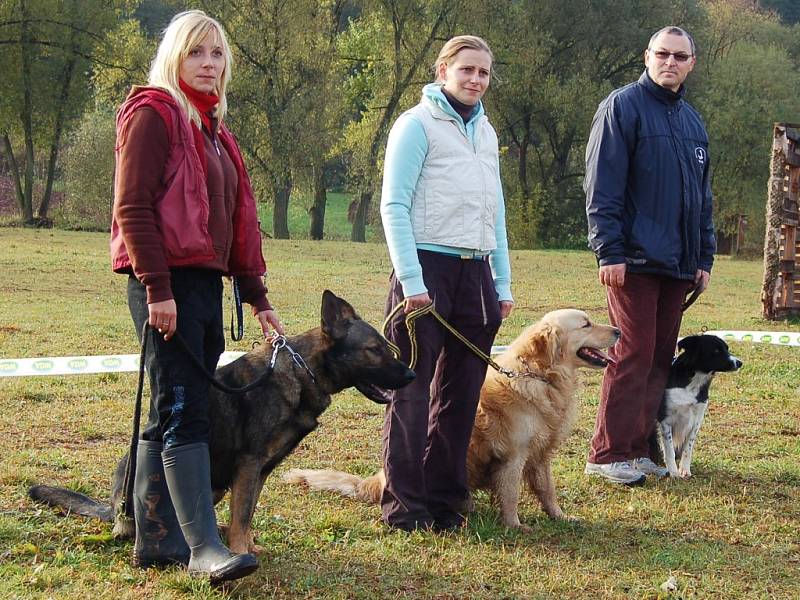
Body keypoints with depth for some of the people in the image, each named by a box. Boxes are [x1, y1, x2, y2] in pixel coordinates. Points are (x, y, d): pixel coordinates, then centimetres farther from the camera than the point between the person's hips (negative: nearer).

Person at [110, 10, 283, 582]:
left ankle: (154, 539, 14)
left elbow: (239, 217, 22)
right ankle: (205, 545, -17)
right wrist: (156, 288, -19)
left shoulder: (213, 130, 21)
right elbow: (133, 206, -13)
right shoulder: (153, 113, -5)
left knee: (171, 413, 10)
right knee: (184, 412, -13)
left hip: (206, 282, 9)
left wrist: (257, 296, 19)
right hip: (168, 285, -9)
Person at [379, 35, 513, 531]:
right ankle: (405, 505, 2)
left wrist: (503, 284, 15)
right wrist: (411, 281, -16)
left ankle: (445, 501, 15)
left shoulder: (485, 131, 17)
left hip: (475, 273, 7)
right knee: (413, 392, -4)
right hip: (428, 267, -7)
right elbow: (394, 206, -9)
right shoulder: (418, 124, -4)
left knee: (461, 393, 8)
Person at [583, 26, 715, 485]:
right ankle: (609, 454, -2)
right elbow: (602, 185, -10)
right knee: (633, 356, -8)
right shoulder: (623, 107, -4)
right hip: (635, 258, -7)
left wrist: (705, 257, 17)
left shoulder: (692, 121, 18)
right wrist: (609, 251, -16)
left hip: (678, 264, 7)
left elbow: (703, 197, 23)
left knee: (661, 359, 9)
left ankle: (637, 447, 16)